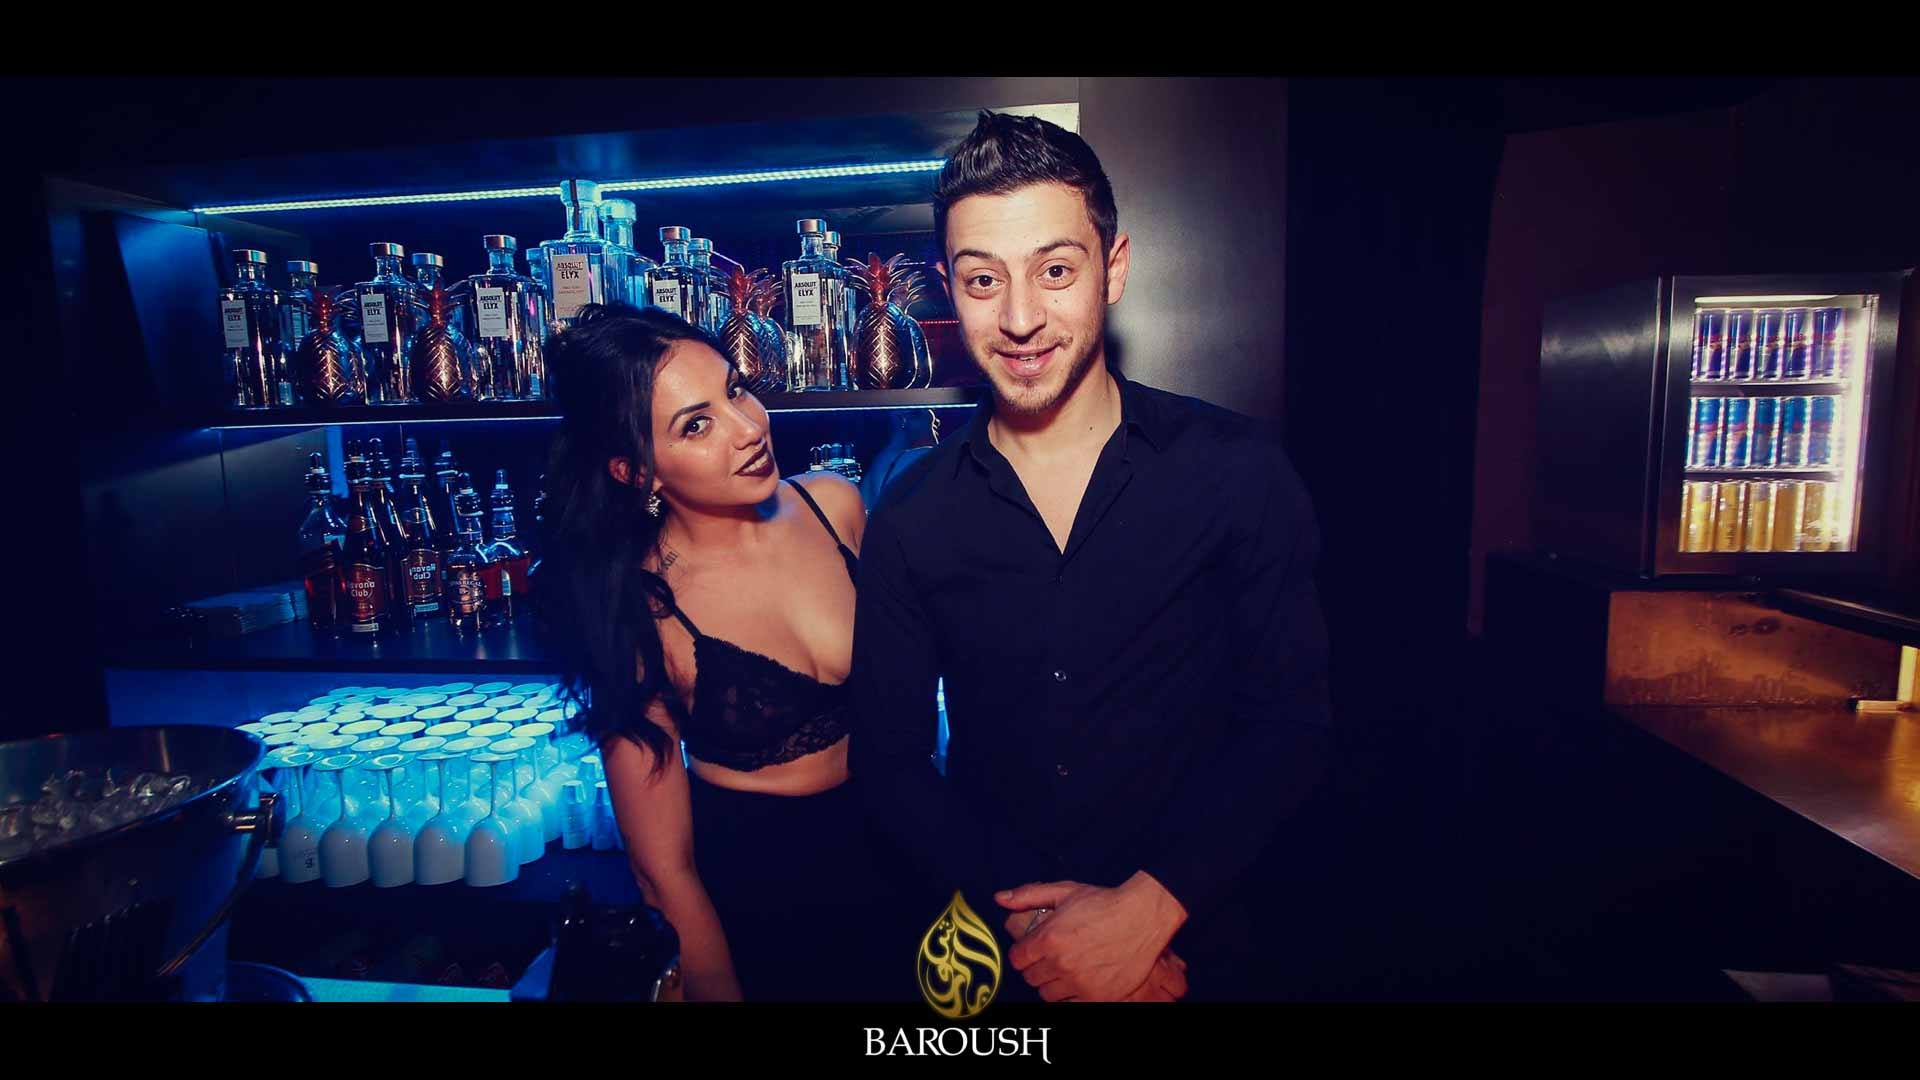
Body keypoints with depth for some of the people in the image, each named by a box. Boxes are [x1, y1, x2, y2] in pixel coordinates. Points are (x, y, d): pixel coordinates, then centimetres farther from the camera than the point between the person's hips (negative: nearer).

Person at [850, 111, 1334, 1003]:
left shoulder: (1238, 470, -12)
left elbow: (1291, 720, -10)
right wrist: (1026, 910, -16)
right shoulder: (910, 520, -8)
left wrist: (1146, 908, -18)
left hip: (1194, 944, -1)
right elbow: (890, 758, -5)